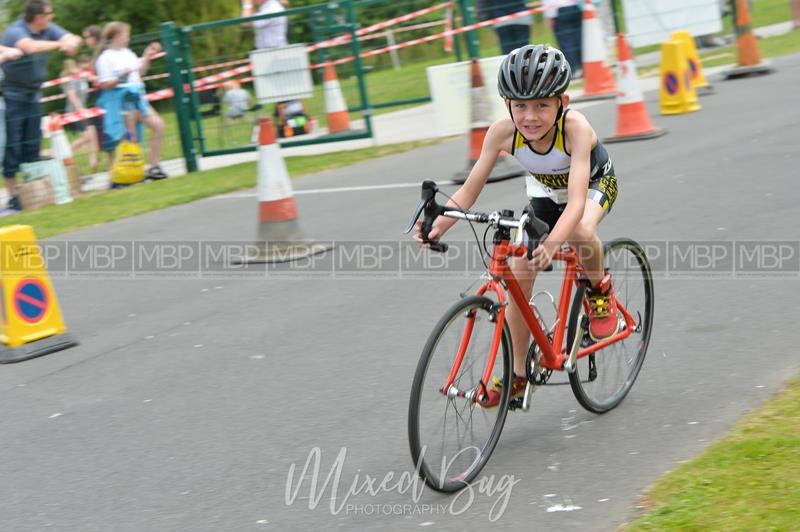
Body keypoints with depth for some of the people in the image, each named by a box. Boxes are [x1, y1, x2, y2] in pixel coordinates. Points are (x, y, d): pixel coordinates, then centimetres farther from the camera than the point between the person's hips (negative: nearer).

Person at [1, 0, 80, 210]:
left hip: (33, 95, 6)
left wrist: (71, 43, -30)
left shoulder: (48, 29, 1)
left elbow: (73, 39, -6)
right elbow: (31, 47, -39)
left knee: (33, 147, 8)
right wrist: (60, 44, -31)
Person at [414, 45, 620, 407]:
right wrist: (439, 224, -45)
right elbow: (470, 188, -26)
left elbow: (576, 200, -49)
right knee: (518, 277, -4)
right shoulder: (503, 132, -30)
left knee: (581, 231, -38)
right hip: (544, 191, 4)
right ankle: (517, 373, 11)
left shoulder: (575, 128, -40)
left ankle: (599, 288, -4)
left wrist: (552, 243, -66)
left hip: (594, 183, -4)